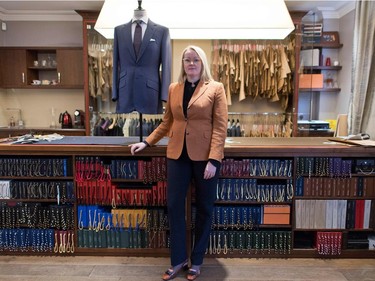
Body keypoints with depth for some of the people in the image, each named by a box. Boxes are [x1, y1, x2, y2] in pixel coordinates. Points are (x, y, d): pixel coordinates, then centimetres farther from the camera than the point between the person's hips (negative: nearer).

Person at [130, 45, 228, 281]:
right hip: (177, 155, 4)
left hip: (205, 156, -3)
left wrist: (213, 159, -16)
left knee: (204, 208, 8)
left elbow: (220, 127, -8)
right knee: (174, 205, 5)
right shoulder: (173, 89, 11)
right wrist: (147, 142, 9)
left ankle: (197, 261, 27)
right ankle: (178, 260, 24)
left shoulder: (216, 88, -2)